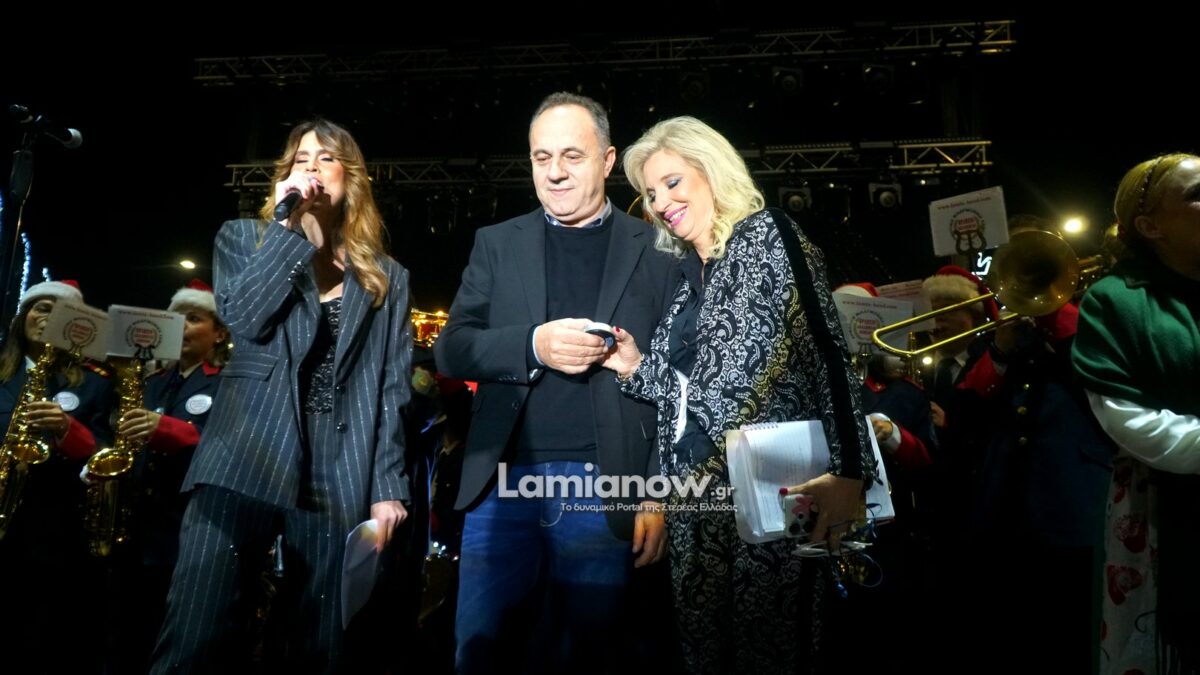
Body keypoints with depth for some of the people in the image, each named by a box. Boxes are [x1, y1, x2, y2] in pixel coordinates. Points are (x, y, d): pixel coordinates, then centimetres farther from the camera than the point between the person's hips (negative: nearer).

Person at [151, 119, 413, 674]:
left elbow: (391, 387, 8)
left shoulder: (387, 277, 14)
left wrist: (387, 486, 1)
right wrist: (288, 225, -4)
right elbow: (243, 317, -7)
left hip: (338, 474, 1)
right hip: (246, 459, 0)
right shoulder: (243, 238, 14)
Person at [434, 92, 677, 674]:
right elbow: (451, 349, 3)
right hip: (504, 484, 2)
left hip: (604, 491, -1)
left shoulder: (656, 252, 3)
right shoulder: (497, 243, 9)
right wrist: (532, 345, -15)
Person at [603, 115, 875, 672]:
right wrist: (636, 369, 4)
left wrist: (847, 474, -21)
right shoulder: (684, 276, 16)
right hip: (695, 498, 7)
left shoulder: (768, 235, -2)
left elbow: (823, 349, -13)